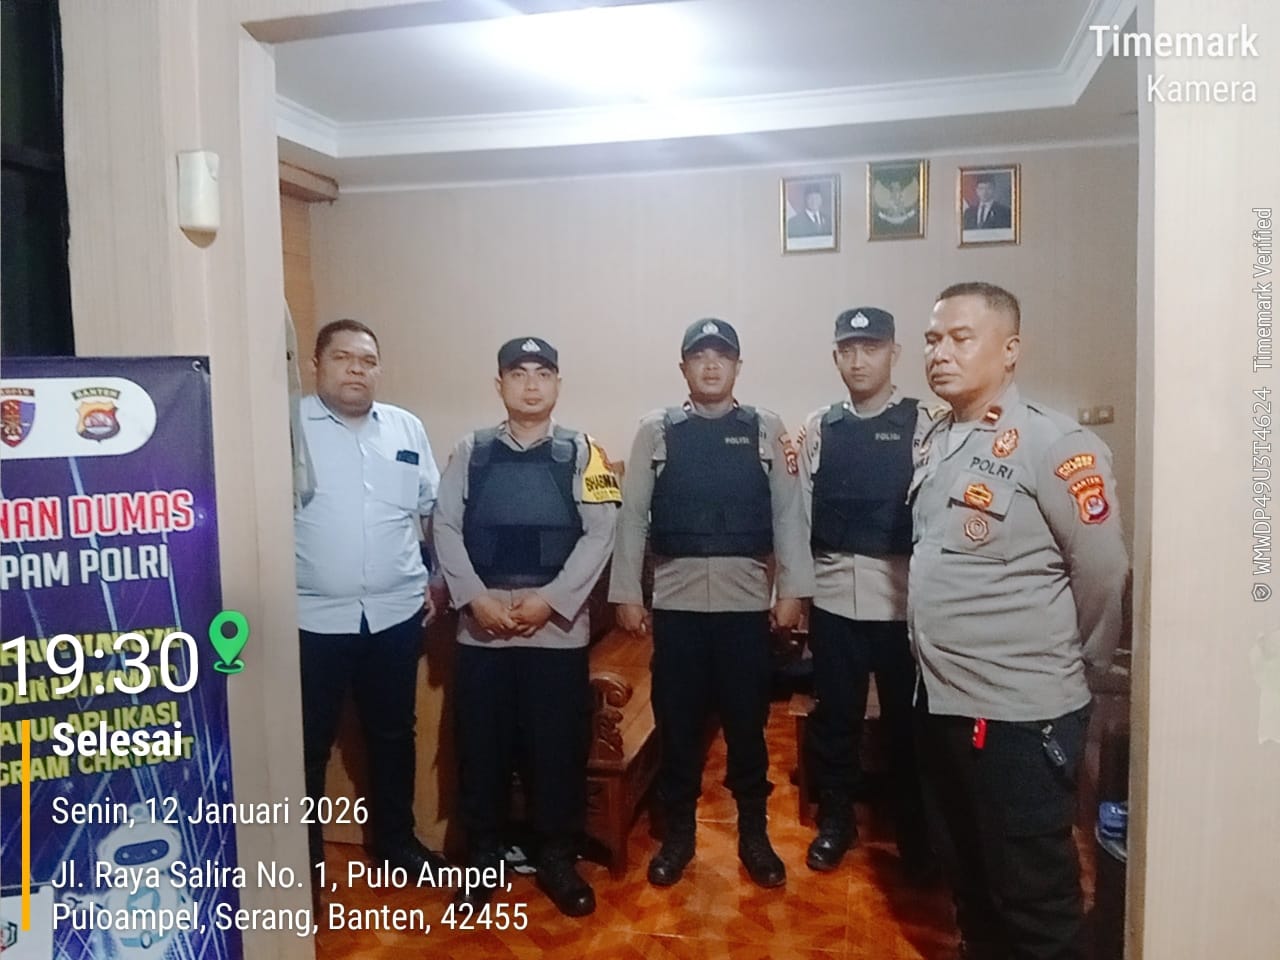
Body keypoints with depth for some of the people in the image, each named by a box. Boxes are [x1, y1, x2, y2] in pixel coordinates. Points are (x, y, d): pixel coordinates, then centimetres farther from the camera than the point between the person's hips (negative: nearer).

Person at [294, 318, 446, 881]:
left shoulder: (408, 429, 7)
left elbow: (432, 508, 13)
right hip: (313, 617, -3)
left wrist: (434, 579, 10)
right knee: (309, 744, 9)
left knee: (393, 735, 17)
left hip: (395, 613, 4)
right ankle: (304, 859, 27)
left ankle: (397, 841, 35)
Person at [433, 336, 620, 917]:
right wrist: (475, 598, -10)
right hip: (481, 624, 1)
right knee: (481, 745, 10)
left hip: (558, 625, -1)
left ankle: (557, 861, 24)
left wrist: (549, 599, -12)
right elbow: (446, 528, 2)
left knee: (559, 747, 6)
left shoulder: (581, 453, 1)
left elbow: (599, 533, -5)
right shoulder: (471, 452, 5)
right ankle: (483, 858, 28)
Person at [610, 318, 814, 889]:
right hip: (676, 599, 0)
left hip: (746, 599, 0)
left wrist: (792, 590, -2)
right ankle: (678, 833, 27)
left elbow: (788, 514, 2)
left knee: (747, 721, 10)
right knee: (677, 721, 9)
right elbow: (633, 516, 3)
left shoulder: (766, 430, 4)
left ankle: (753, 834, 28)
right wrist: (626, 593, -1)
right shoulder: (656, 431, 3)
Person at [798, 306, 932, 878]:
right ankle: (835, 821, 32)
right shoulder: (818, 427, 7)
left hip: (903, 597, -2)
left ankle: (915, 833, 30)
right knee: (834, 716, 13)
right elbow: (801, 510, 6)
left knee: (908, 719, 10)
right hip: (833, 596, 3)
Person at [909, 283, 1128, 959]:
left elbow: (1103, 572, -13)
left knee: (1031, 894, 8)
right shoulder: (929, 438, 5)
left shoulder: (1054, 445, -16)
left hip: (1020, 710, -7)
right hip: (940, 698, 7)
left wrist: (1072, 666, 1)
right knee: (969, 870, 24)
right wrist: (940, 663, 12)